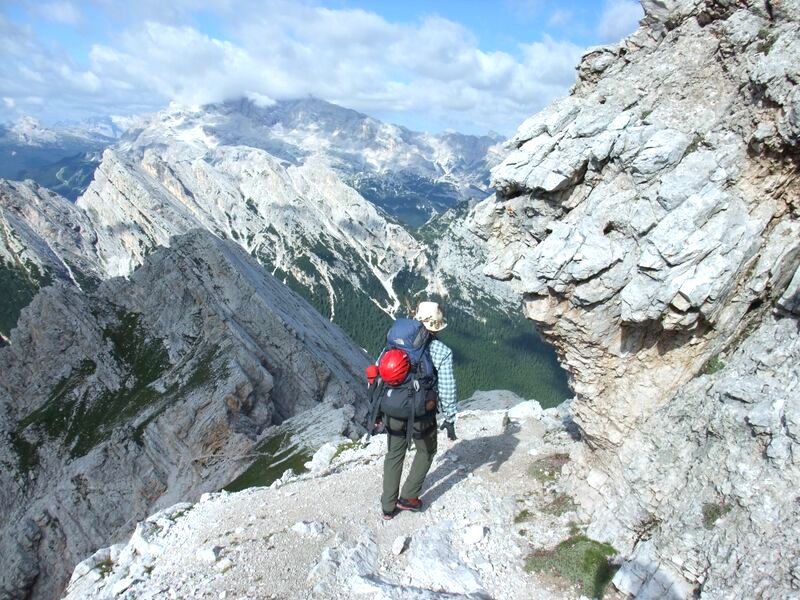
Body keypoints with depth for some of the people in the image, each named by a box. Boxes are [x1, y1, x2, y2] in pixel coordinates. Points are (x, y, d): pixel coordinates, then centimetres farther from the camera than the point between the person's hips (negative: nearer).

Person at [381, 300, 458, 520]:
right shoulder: (443, 352, -13)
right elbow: (447, 390, -12)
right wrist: (450, 419, 2)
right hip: (422, 415, -3)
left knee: (394, 454, 20)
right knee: (426, 451, 25)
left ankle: (388, 506, 29)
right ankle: (408, 497, 26)